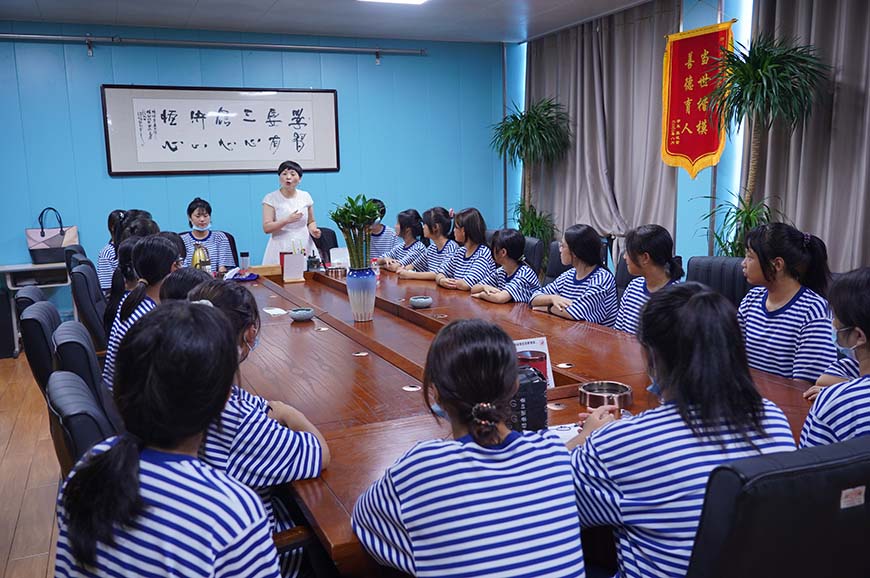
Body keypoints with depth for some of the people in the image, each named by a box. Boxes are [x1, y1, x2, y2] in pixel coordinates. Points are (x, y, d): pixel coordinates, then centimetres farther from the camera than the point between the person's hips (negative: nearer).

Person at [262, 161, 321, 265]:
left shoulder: (305, 196, 8)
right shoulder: (270, 199, -2)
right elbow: (266, 228, -7)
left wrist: (313, 230, -4)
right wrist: (287, 220, -20)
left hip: (305, 247, 3)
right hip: (281, 249, -3)